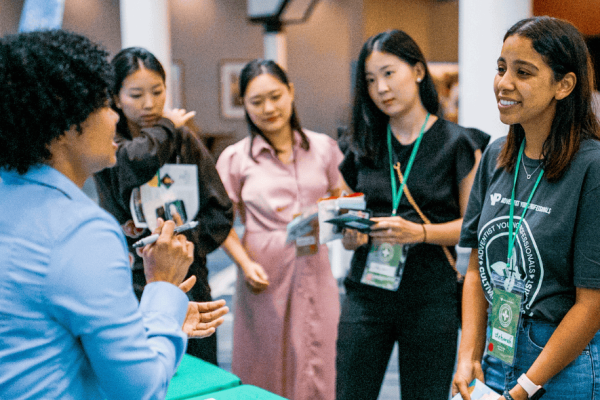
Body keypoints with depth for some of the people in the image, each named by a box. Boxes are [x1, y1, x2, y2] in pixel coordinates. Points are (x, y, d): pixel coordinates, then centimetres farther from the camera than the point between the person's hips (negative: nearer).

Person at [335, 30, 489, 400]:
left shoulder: (458, 143, -2)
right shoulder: (363, 146, 9)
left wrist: (419, 232, -18)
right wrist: (352, 236, -6)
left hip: (431, 296, -3)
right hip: (368, 290, 3)